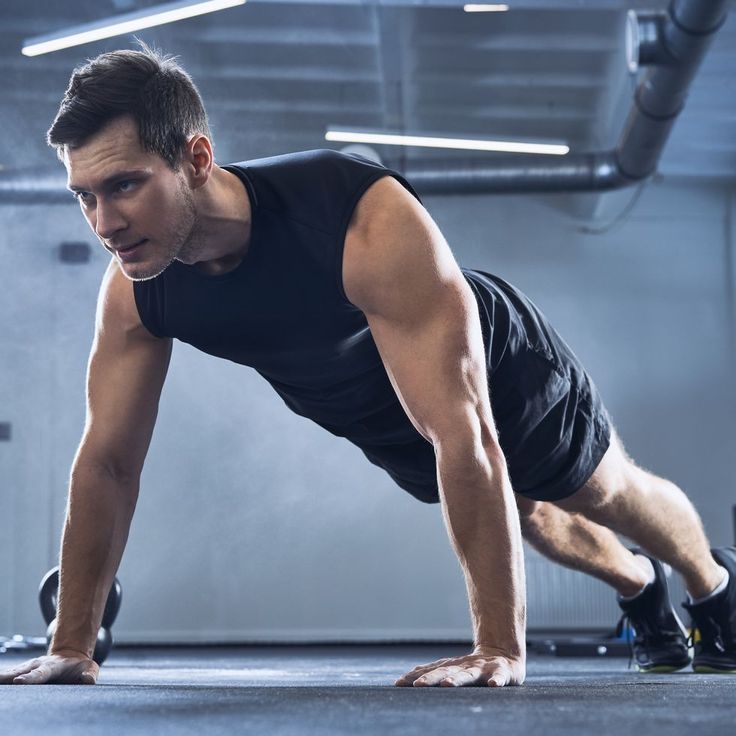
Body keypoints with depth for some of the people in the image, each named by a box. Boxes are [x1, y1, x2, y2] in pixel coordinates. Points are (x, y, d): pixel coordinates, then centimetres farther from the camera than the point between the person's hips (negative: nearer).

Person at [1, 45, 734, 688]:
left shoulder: (369, 225, -47)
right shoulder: (132, 294, -29)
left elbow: (465, 436, -48)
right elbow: (108, 461, -19)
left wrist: (499, 649, -48)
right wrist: (70, 646, -19)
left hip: (503, 375, -5)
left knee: (613, 496, 22)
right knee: (531, 520, 30)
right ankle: (640, 589, 62)